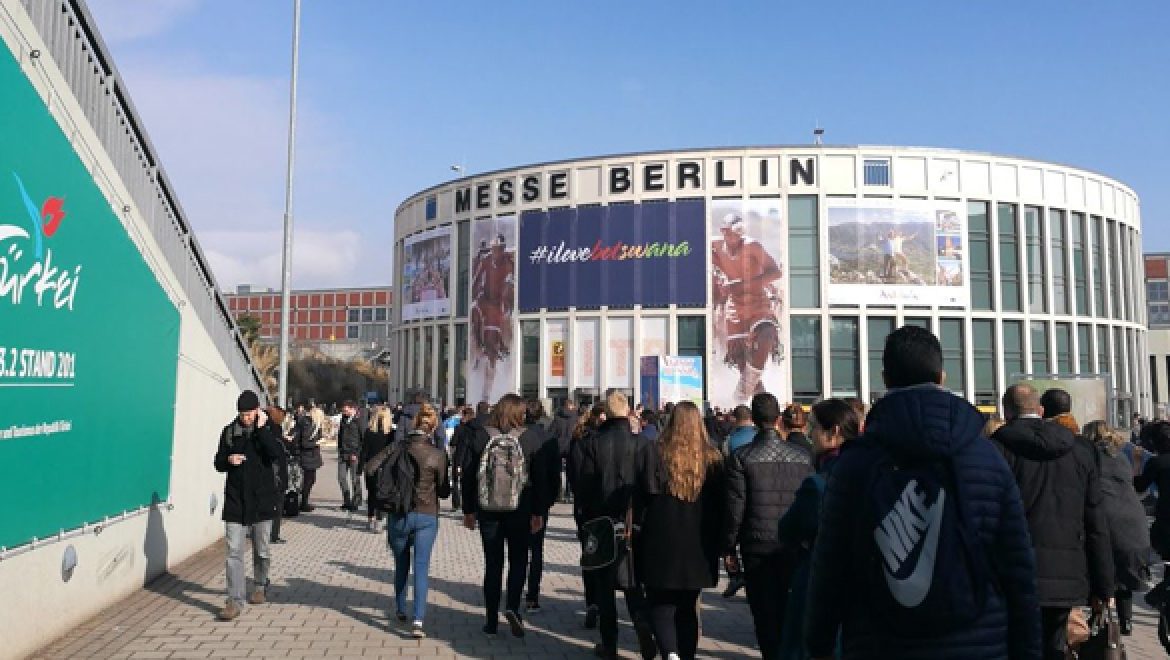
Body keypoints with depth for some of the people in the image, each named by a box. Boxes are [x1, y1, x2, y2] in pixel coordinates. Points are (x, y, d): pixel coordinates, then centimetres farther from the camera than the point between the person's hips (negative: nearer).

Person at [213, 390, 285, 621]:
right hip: (235, 501, 1)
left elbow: (276, 454, -18)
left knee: (261, 551, 13)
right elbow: (218, 462, 10)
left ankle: (260, 587, 35)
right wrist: (228, 460, -12)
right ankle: (235, 601, 0)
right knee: (234, 552, -4)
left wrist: (262, 428, -19)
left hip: (262, 500, -1)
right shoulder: (229, 432, 4)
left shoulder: (267, 429, 0)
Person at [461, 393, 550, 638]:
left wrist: (469, 510, 9)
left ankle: (492, 621, 15)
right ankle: (512, 607, -5)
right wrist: (538, 512, 3)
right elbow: (539, 477, -3)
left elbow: (468, 475, 1)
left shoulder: (479, 436, -1)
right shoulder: (531, 437, -5)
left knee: (493, 563, 10)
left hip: (487, 508, 1)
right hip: (520, 508, -1)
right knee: (518, 559, 14)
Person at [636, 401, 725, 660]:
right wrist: (717, 539, 14)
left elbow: (641, 498, -7)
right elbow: (720, 503, 4)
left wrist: (638, 531, 5)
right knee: (688, 606, 17)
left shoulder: (653, 453, -10)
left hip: (662, 544, -3)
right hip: (699, 546, 3)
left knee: (660, 604, 8)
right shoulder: (713, 458, -1)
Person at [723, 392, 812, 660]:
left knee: (765, 616, 6)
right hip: (794, 548, 3)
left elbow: (735, 507, -9)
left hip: (757, 548, -3)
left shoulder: (741, 457, -8)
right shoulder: (802, 457, 1)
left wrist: (729, 549, 0)